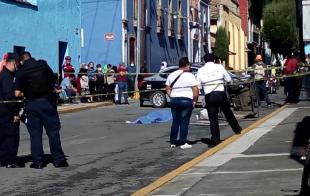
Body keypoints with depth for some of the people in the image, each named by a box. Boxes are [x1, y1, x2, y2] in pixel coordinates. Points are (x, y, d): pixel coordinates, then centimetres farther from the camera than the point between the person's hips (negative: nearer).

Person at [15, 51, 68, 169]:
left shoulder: (20, 72, -3)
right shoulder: (43, 64, -1)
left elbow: (17, 93, -7)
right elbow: (53, 80, 2)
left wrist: (26, 93, 13)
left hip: (31, 104, 0)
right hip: (47, 101, 0)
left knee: (35, 134, 7)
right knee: (53, 131, 6)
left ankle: (38, 161, 7)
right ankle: (58, 159, 7)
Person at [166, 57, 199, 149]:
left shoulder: (171, 75, 10)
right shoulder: (189, 76, -6)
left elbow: (167, 89, 12)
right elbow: (196, 90, -10)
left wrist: (172, 97, 13)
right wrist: (194, 100, -1)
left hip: (174, 100, 5)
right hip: (186, 100, -5)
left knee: (175, 121, 13)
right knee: (184, 122, 0)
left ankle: (173, 142, 16)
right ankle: (183, 143, -1)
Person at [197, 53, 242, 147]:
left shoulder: (201, 71, 2)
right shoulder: (219, 67, 0)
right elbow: (228, 79, 7)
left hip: (209, 96, 0)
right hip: (221, 93, 0)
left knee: (213, 118, 3)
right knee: (228, 112, 21)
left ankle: (215, 140, 1)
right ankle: (237, 129, 38)